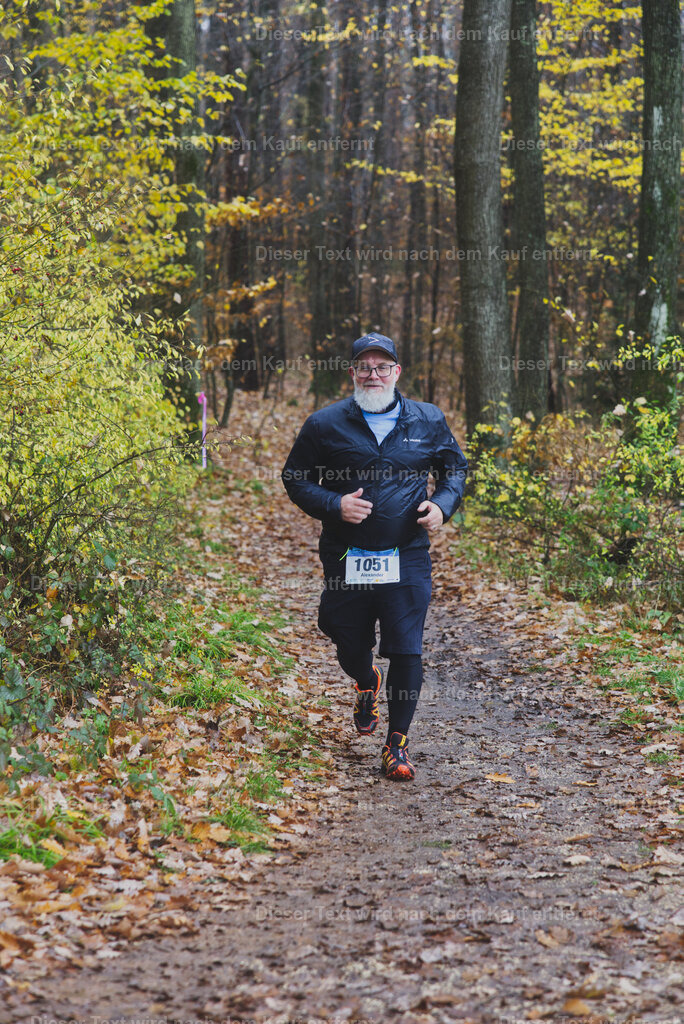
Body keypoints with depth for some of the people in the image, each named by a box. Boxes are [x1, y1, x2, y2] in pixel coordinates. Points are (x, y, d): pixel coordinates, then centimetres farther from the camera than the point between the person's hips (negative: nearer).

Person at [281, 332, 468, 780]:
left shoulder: (428, 420, 5)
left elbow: (455, 467, 18)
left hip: (407, 559, -1)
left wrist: (443, 505, -2)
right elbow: (295, 478, 6)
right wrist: (333, 505, -12)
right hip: (347, 558, 1)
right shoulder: (326, 424, 1)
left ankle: (397, 743, 7)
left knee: (406, 652, -6)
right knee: (350, 645, 13)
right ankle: (367, 684, 50)